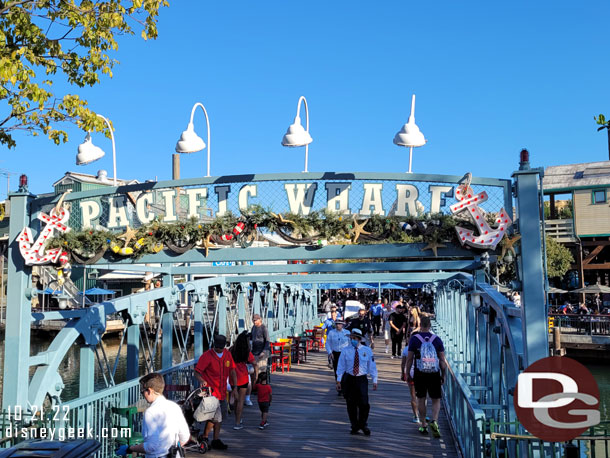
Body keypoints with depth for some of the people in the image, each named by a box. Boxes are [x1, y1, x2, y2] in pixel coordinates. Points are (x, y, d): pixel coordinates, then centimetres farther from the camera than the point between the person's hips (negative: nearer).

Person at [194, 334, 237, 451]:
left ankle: (216, 440, 28)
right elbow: (196, 372, -13)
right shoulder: (207, 356, -12)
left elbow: (232, 372, 11)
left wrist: (234, 387, 5)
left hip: (222, 392, 7)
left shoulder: (227, 354, 5)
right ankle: (204, 438, 6)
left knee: (220, 416, 15)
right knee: (216, 416, -12)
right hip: (211, 392, -7)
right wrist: (202, 380, -33)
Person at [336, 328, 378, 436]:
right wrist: (339, 380, 2)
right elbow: (341, 366, 5)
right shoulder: (346, 350, 1)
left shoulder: (367, 350, 2)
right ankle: (355, 427, 23)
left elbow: (372, 366, 5)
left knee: (364, 403, -9)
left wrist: (374, 380, 3)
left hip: (362, 379, -1)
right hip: (348, 379, 1)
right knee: (351, 404, 6)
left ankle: (363, 425, 16)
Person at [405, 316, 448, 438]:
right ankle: (434, 421, -12)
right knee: (436, 400, 10)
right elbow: (442, 360, 2)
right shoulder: (437, 339, 2)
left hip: (419, 374, -1)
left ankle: (423, 425, 17)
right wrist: (443, 375, 10)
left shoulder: (414, 339, -2)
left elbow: (409, 359, -2)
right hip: (434, 374, 1)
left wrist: (408, 374, 8)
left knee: (421, 399, 13)